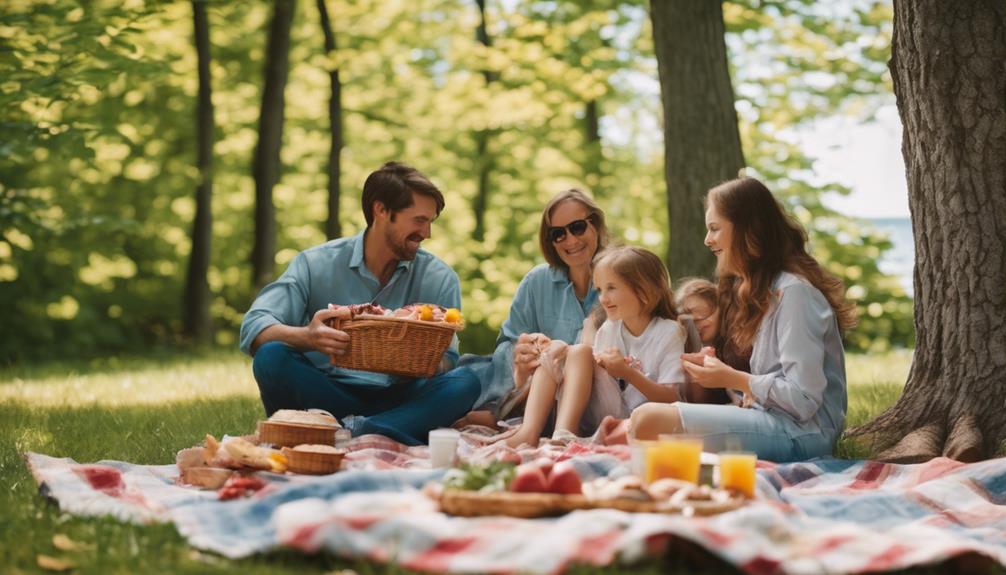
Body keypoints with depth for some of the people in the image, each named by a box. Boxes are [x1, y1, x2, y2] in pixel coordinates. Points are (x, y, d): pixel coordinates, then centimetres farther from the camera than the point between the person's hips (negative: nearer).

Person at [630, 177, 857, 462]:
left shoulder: (793, 292, -12)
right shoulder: (763, 289, 19)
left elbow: (803, 399, -18)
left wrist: (731, 379, -9)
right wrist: (714, 366, 1)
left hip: (799, 433, -10)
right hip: (772, 420, 10)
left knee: (649, 420, -22)